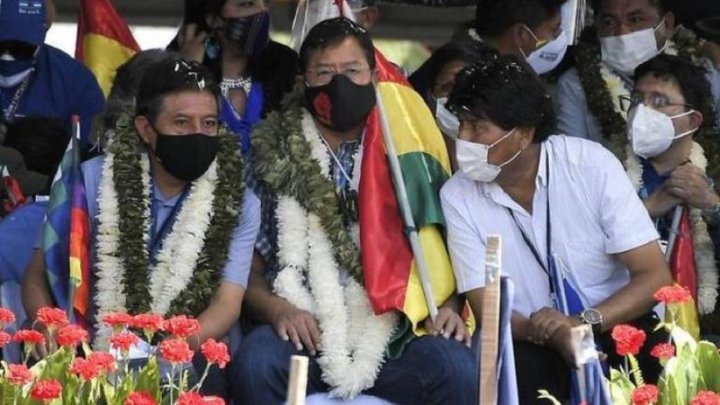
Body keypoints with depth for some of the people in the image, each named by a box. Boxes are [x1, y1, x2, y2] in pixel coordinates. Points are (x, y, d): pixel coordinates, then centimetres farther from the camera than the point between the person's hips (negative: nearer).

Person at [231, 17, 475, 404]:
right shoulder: (276, 161, 10)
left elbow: (437, 252, 16)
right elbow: (251, 271, 10)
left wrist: (446, 306, -4)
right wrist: (277, 309, -10)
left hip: (390, 333, 1)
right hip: (306, 336, 0)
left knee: (456, 367, -30)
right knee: (256, 361, -33)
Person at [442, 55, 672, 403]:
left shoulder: (592, 165, -9)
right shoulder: (457, 197, -5)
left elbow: (655, 277, -9)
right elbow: (487, 309, -5)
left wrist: (584, 322, -27)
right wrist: (552, 335, -26)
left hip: (619, 326, 0)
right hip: (536, 345, 0)